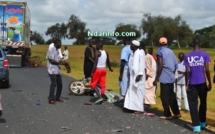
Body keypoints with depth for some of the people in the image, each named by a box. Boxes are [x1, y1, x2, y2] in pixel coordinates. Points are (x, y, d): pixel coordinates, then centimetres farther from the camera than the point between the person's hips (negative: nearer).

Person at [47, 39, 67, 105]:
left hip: (57, 70, 9)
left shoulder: (57, 50, 16)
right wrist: (60, 63, -18)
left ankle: (58, 97, 26)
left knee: (60, 84, 12)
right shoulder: (51, 50, -12)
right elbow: (51, 61, -17)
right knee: (53, 84, -12)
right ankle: (51, 99, -8)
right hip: (52, 70, -9)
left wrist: (63, 62, 1)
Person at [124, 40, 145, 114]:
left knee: (138, 91, -4)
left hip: (138, 75, -8)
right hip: (132, 75, 8)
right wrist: (129, 73, 15)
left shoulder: (140, 53, -13)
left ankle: (140, 109, 1)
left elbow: (142, 64, -17)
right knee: (132, 92, 8)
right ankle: (134, 107, 14)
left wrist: (139, 75, -21)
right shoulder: (133, 54, 12)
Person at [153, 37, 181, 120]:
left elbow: (160, 66, -16)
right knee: (171, 95, 15)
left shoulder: (160, 52, -10)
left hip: (164, 78, -7)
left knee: (164, 96, 0)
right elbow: (176, 65, 10)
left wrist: (156, 79, -13)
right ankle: (176, 113, 18)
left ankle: (167, 115, 4)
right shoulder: (171, 51, 11)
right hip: (171, 77, 7)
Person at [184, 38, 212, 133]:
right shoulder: (204, 54, -2)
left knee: (193, 105, 2)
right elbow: (207, 70, -6)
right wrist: (210, 83, 3)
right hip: (202, 83, 1)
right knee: (203, 103, 18)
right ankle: (202, 123, 29)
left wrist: (186, 84, 2)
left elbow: (187, 71, -5)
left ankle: (196, 126, -3)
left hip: (192, 84, -1)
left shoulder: (187, 56, 0)